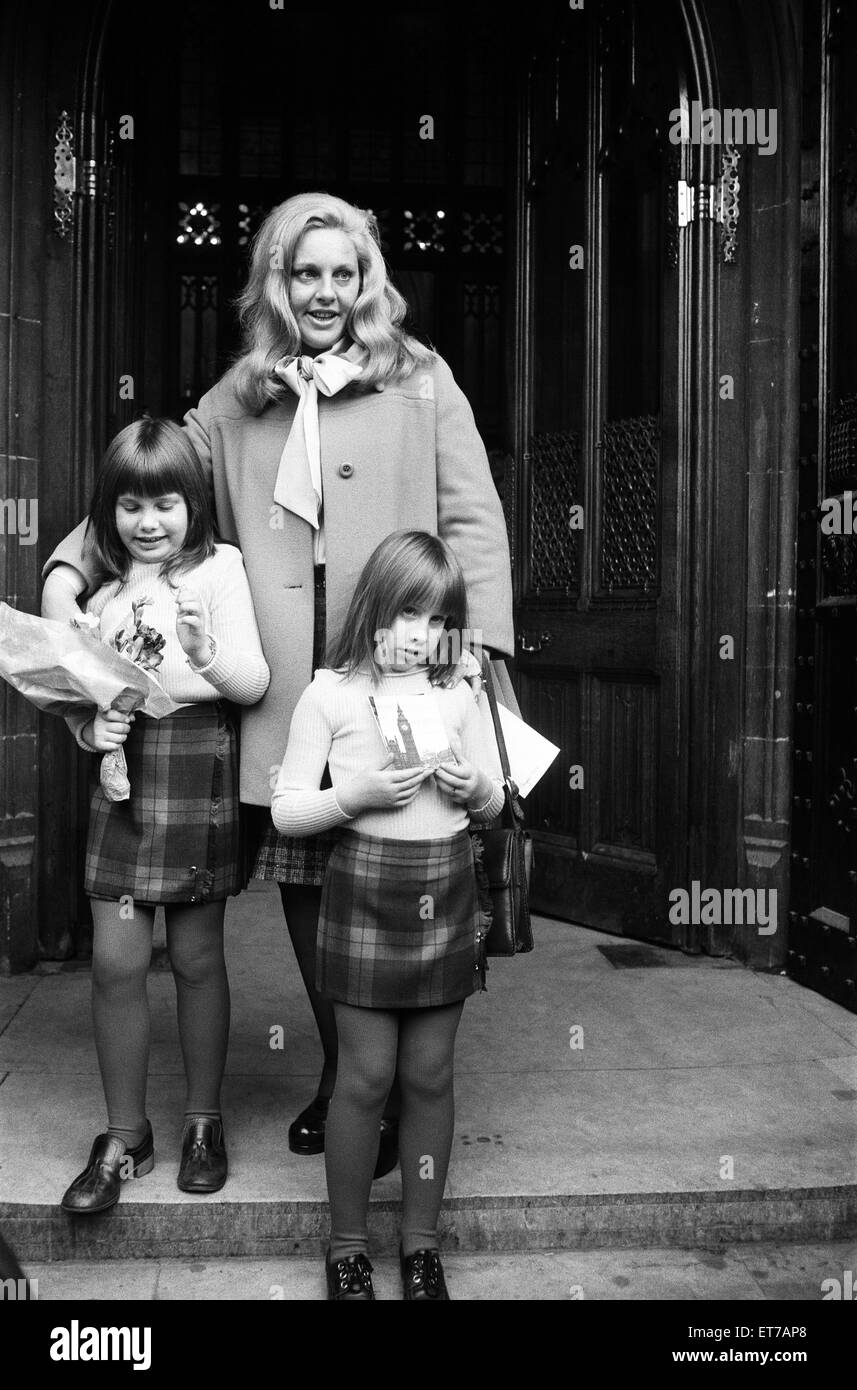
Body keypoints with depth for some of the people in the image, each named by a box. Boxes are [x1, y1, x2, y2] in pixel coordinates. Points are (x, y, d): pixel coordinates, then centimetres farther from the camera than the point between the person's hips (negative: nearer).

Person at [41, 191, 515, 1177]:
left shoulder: (421, 382, 4)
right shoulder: (238, 399, 13)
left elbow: (472, 522, -1)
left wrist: (480, 650, -12)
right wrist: (68, 567, -3)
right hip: (283, 698, 3)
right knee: (302, 886, 9)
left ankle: (397, 1092, 22)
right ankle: (341, 1072, 30)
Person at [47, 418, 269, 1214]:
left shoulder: (219, 568, -2)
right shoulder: (104, 595, 11)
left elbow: (254, 684, -9)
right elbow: (81, 699, 13)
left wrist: (207, 655, -27)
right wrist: (90, 729, -8)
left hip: (198, 767, -3)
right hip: (124, 771, 3)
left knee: (197, 957, 6)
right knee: (115, 960, 0)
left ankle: (204, 1121, 24)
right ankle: (124, 1138, 16)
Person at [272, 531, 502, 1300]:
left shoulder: (458, 696, 6)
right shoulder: (331, 693, -4)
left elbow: (495, 801, 14)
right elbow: (287, 811, -5)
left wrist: (473, 786, -8)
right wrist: (359, 794, -19)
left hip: (447, 890, 3)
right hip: (366, 889, -3)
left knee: (430, 1074, 10)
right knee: (366, 1075, 3)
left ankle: (421, 1241, 26)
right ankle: (347, 1245, 22)